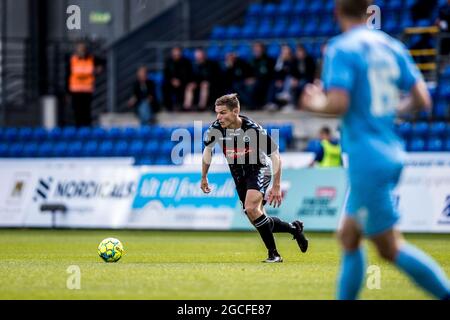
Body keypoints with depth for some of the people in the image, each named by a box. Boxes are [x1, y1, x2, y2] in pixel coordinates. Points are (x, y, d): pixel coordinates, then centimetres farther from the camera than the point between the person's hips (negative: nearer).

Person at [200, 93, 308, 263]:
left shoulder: (253, 129, -25)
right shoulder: (216, 129, -13)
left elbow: (275, 155, -15)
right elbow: (208, 149, 10)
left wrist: (276, 186, -15)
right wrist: (204, 177, 16)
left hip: (258, 169, -6)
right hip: (238, 175, 6)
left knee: (251, 208, -29)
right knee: (257, 219, 7)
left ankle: (273, 254, -20)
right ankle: (294, 228, 32)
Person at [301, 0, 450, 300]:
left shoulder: (341, 49, -11)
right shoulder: (392, 47, 9)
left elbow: (338, 103, -22)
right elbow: (422, 99, 7)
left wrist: (316, 103, -1)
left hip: (366, 160, -8)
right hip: (392, 154, 8)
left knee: (390, 247, -2)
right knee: (349, 237, 16)